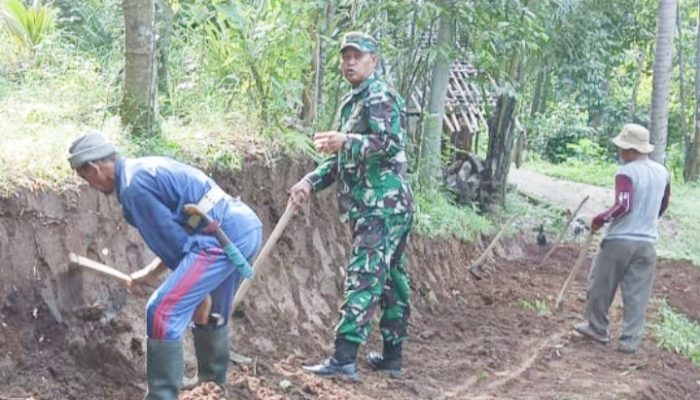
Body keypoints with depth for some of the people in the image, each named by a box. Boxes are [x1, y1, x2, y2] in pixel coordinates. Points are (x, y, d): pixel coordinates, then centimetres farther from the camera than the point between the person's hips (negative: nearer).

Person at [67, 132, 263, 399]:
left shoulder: (133, 187, -10)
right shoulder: (145, 168, 22)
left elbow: (171, 239, -9)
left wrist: (198, 290, 1)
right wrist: (151, 272, 26)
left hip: (225, 237, -10)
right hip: (247, 227, 10)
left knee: (163, 312, -9)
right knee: (212, 313, 26)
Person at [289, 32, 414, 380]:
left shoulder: (379, 97, -8)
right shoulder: (352, 102, 23)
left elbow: (392, 142, -24)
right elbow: (341, 160, 25)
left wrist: (345, 141, -37)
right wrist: (310, 181, 10)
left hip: (383, 206, -10)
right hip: (377, 206, 10)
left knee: (363, 277, -15)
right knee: (391, 279, 12)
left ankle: (344, 358, -19)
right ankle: (392, 355, 19)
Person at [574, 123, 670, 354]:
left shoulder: (627, 172, -14)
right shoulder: (662, 172, 7)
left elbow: (623, 206, -23)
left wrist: (599, 220, -10)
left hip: (619, 240, -5)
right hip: (647, 243, 5)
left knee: (601, 286, 12)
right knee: (637, 294, 7)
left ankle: (597, 328, 24)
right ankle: (630, 340, 8)